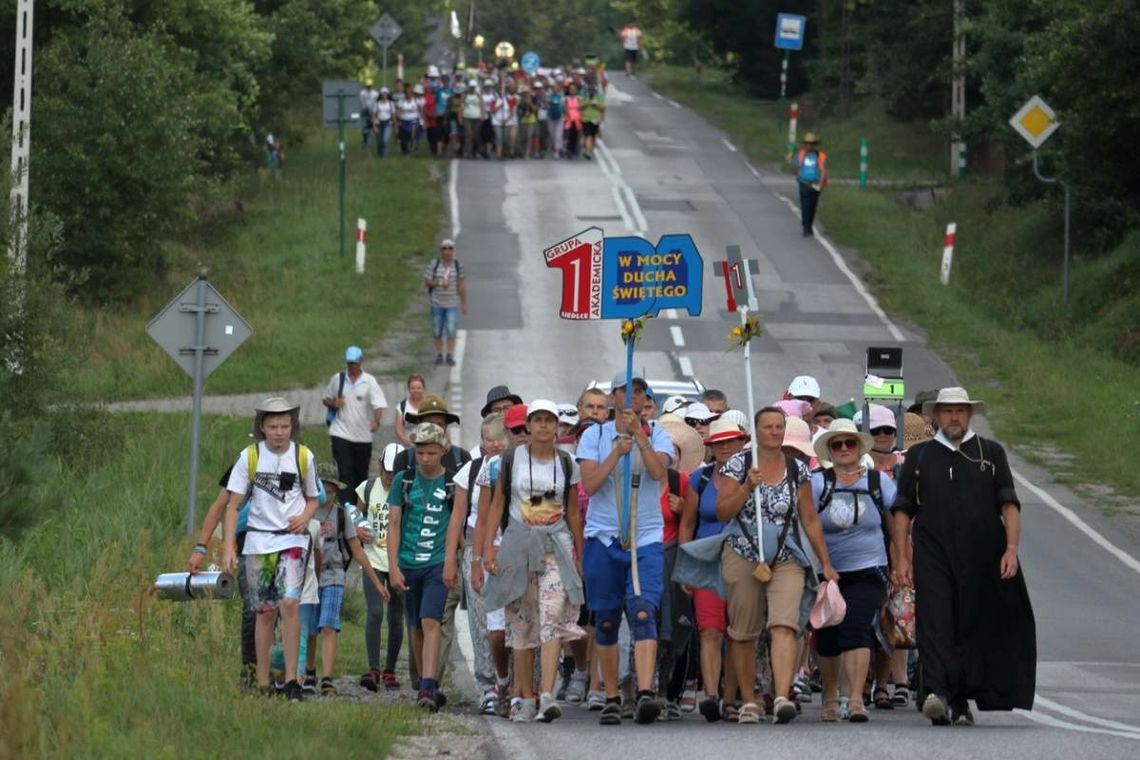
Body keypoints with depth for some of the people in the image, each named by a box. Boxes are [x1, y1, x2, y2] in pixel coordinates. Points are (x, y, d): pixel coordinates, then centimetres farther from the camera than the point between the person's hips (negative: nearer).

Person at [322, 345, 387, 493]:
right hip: (341, 434, 0)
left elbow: (378, 404, -12)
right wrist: (333, 403, -7)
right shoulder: (337, 379, 4)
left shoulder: (369, 381, -2)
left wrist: (376, 421, -32)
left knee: (361, 475, 12)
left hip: (363, 436, 0)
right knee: (344, 473, -12)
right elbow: (325, 399, 17)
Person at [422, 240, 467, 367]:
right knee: (437, 331, 6)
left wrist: (464, 303, 2)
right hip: (437, 303, 1)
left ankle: (450, 357, -5)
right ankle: (439, 355, 19)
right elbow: (426, 281, -5)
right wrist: (439, 283, -22)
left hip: (452, 303, -1)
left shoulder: (458, 265, -4)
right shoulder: (434, 265, -7)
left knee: (451, 330, -9)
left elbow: (461, 285, 1)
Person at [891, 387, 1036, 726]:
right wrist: (901, 558, 3)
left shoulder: (991, 453, 12)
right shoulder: (918, 457, 13)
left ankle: (959, 700, 11)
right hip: (933, 556, -1)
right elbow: (903, 510, 12)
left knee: (975, 626, 2)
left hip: (982, 558, 1)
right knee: (935, 622, -15)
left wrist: (1011, 549, -6)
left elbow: (1009, 505, 6)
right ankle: (941, 695, -25)